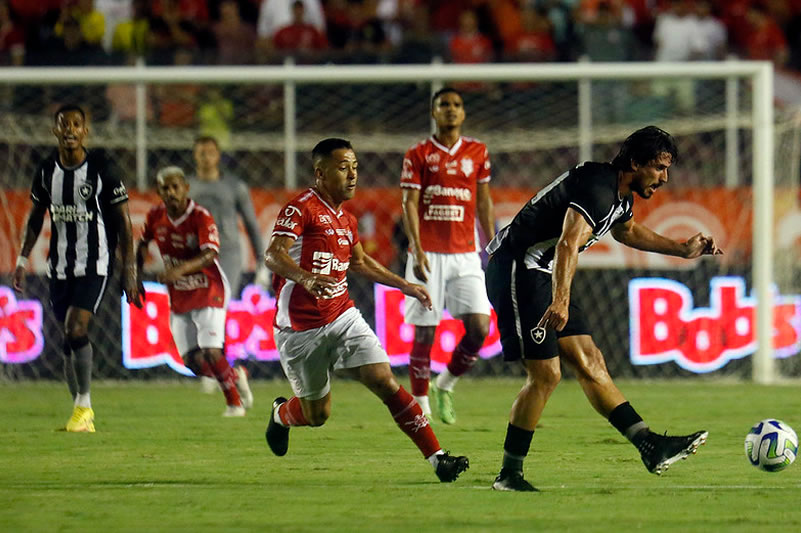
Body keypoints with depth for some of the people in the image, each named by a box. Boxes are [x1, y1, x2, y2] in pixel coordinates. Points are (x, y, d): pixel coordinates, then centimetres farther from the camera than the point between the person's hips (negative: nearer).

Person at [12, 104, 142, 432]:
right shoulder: (46, 171, 4)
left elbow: (122, 221, -3)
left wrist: (129, 270, -6)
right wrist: (22, 260, 13)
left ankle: (84, 404, -8)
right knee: (69, 338, 6)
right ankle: (82, 416, 15)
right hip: (59, 267, 5)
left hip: (94, 266, -5)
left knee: (76, 330, -21)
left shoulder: (102, 169, -8)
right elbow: (35, 218, 18)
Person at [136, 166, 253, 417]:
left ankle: (234, 401, 3)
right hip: (178, 298, 5)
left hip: (208, 291, -5)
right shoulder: (156, 217, -3)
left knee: (211, 352, -17)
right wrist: (137, 273, 10)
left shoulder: (201, 217, -19)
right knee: (192, 361, 0)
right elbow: (143, 243, 18)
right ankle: (235, 377, 25)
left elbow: (210, 255, -33)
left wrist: (180, 269, -48)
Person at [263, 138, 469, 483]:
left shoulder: (345, 219, 13)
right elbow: (273, 254, -26)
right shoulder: (301, 209, -12)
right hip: (300, 330, -6)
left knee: (385, 382, -12)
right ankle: (281, 414, 42)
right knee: (317, 415, 6)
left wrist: (404, 285, 30)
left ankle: (437, 458, -16)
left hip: (343, 318, 6)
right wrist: (305, 277, -45)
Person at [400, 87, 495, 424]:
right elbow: (409, 204, -4)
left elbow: (484, 202, 16)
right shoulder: (418, 155, 1)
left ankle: (446, 385, 13)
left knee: (479, 327, -10)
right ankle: (420, 407, 9)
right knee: (424, 333, -2)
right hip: (428, 255, -3)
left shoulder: (477, 152, 10)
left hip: (465, 256, 3)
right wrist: (417, 250, -15)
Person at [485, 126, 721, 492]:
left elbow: (627, 231, 37)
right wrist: (560, 301, -51)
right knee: (545, 374, -12)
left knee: (589, 362, 6)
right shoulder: (597, 188, -22)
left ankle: (650, 446, 3)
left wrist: (682, 250, 35)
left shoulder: (621, 196, 12)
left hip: (542, 275, 10)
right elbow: (568, 245, -38)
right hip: (517, 269, -10)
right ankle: (509, 475, -5)